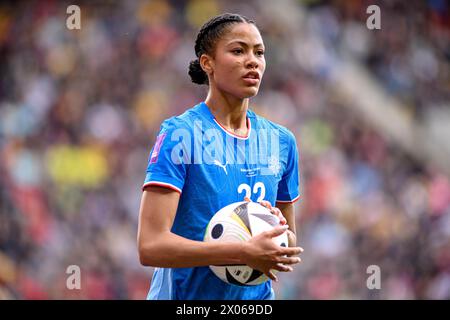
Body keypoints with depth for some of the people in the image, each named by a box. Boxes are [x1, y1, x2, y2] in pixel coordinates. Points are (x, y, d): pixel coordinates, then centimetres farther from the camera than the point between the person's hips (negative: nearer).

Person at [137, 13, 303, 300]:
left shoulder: (281, 141, 4)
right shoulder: (179, 134, -13)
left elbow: (289, 240, 13)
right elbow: (150, 246, -21)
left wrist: (279, 231, -10)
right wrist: (244, 253, -27)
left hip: (257, 296, 5)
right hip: (187, 296, -5)